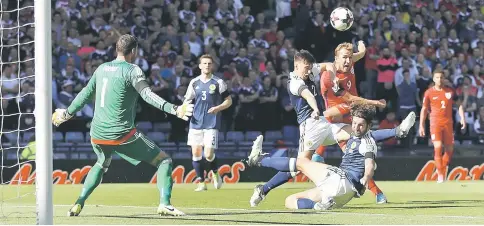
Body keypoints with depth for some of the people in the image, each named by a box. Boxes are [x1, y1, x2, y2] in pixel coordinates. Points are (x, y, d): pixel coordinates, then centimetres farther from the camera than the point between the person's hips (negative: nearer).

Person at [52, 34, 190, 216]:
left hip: (97, 136, 6)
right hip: (122, 135, -6)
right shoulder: (132, 70, -8)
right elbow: (147, 95, -23)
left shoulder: (102, 69, 11)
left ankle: (78, 204, 23)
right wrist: (174, 109, -33)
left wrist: (68, 113, 38)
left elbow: (86, 94, 22)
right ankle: (164, 204, -16)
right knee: (164, 160, 2)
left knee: (102, 164, 36)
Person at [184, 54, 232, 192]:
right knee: (196, 153, -2)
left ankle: (215, 173, 21)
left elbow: (228, 101, 4)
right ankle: (201, 182, 9)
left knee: (209, 154, -10)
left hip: (211, 124, -3)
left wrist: (218, 108, -14)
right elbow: (187, 100, 15)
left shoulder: (218, 82, 0)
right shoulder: (194, 82, 9)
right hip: (196, 123, 3)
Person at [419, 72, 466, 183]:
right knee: (438, 147, -16)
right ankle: (440, 175, -10)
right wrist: (421, 125, -1)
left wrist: (462, 118, -4)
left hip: (448, 123, 3)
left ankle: (442, 169, 26)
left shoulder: (450, 91, 5)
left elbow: (459, 105, 9)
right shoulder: (429, 93, 1)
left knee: (449, 149, 4)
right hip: (435, 123, -3)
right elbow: (424, 109, 4)